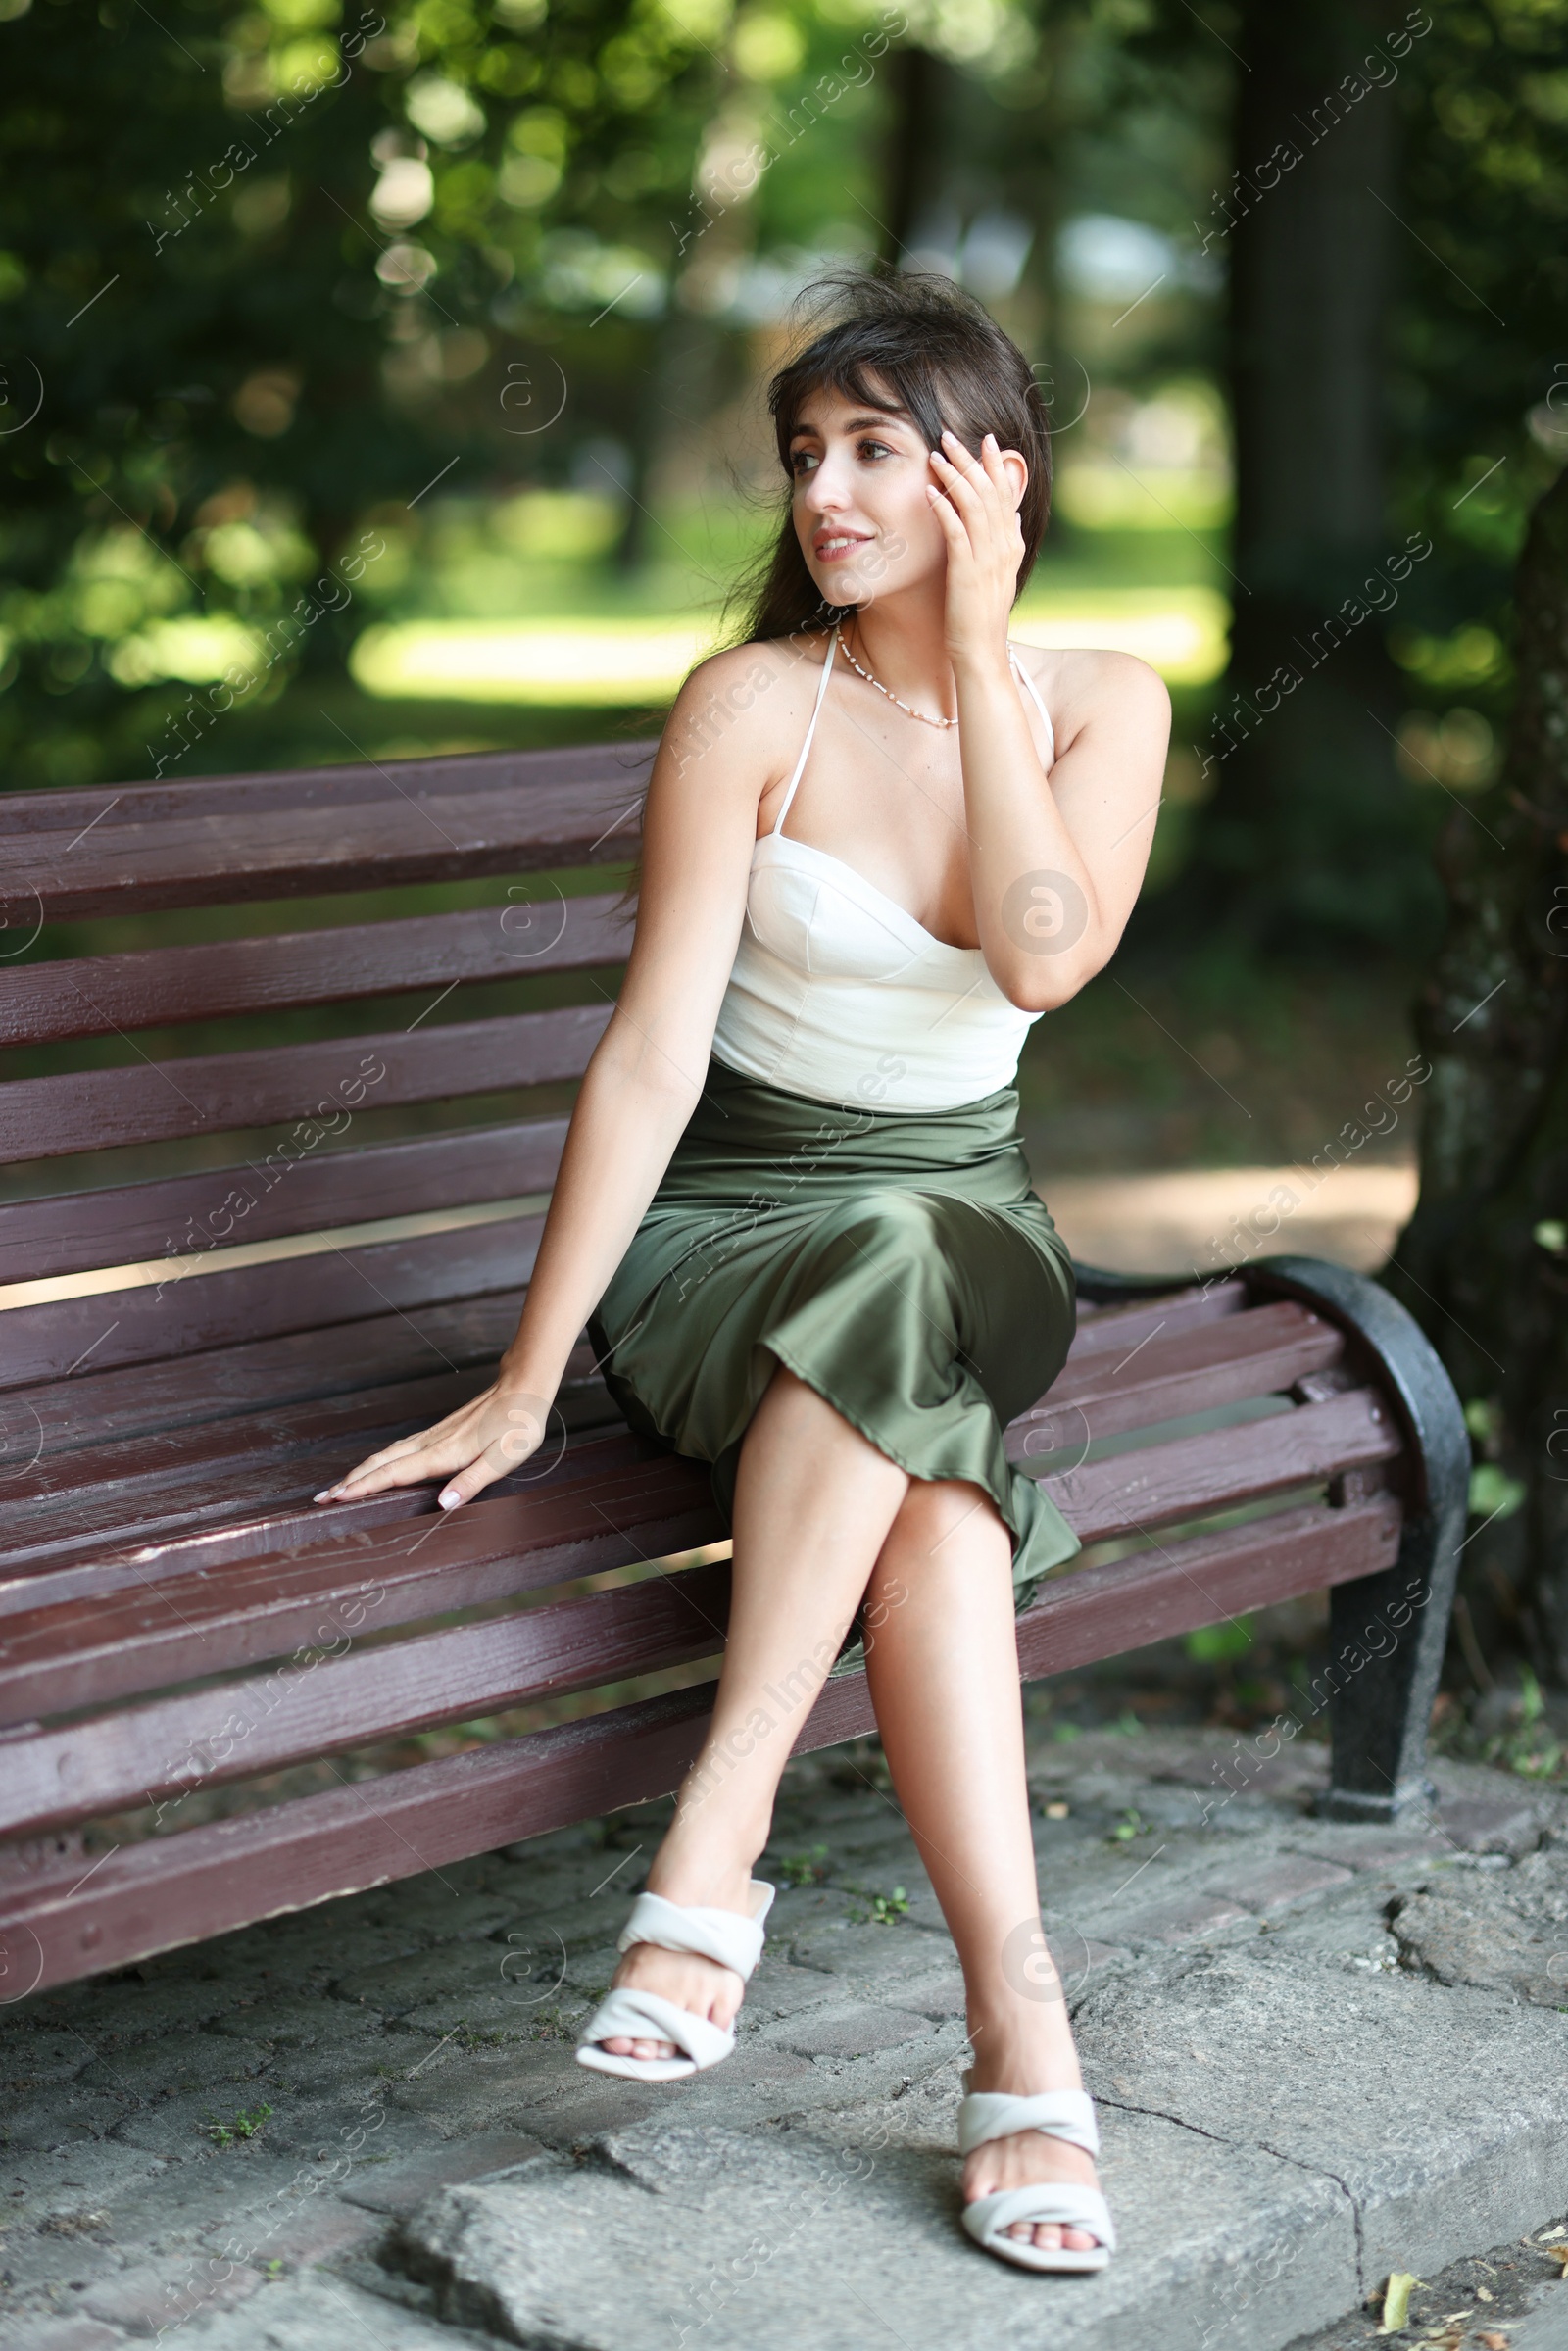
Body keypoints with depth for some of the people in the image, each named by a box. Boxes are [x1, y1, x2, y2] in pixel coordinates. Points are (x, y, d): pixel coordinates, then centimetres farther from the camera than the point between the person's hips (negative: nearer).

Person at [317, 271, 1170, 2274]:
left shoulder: (1099, 702, 2)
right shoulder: (754, 707, -8)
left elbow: (1043, 954, -17)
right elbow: (652, 1053, -13)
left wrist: (976, 640, -14)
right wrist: (527, 1377, -17)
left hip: (974, 1228, 2)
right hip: (728, 1229, -2)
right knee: (931, 1489, -36)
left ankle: (715, 1842, -36)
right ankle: (1018, 2018, -36)